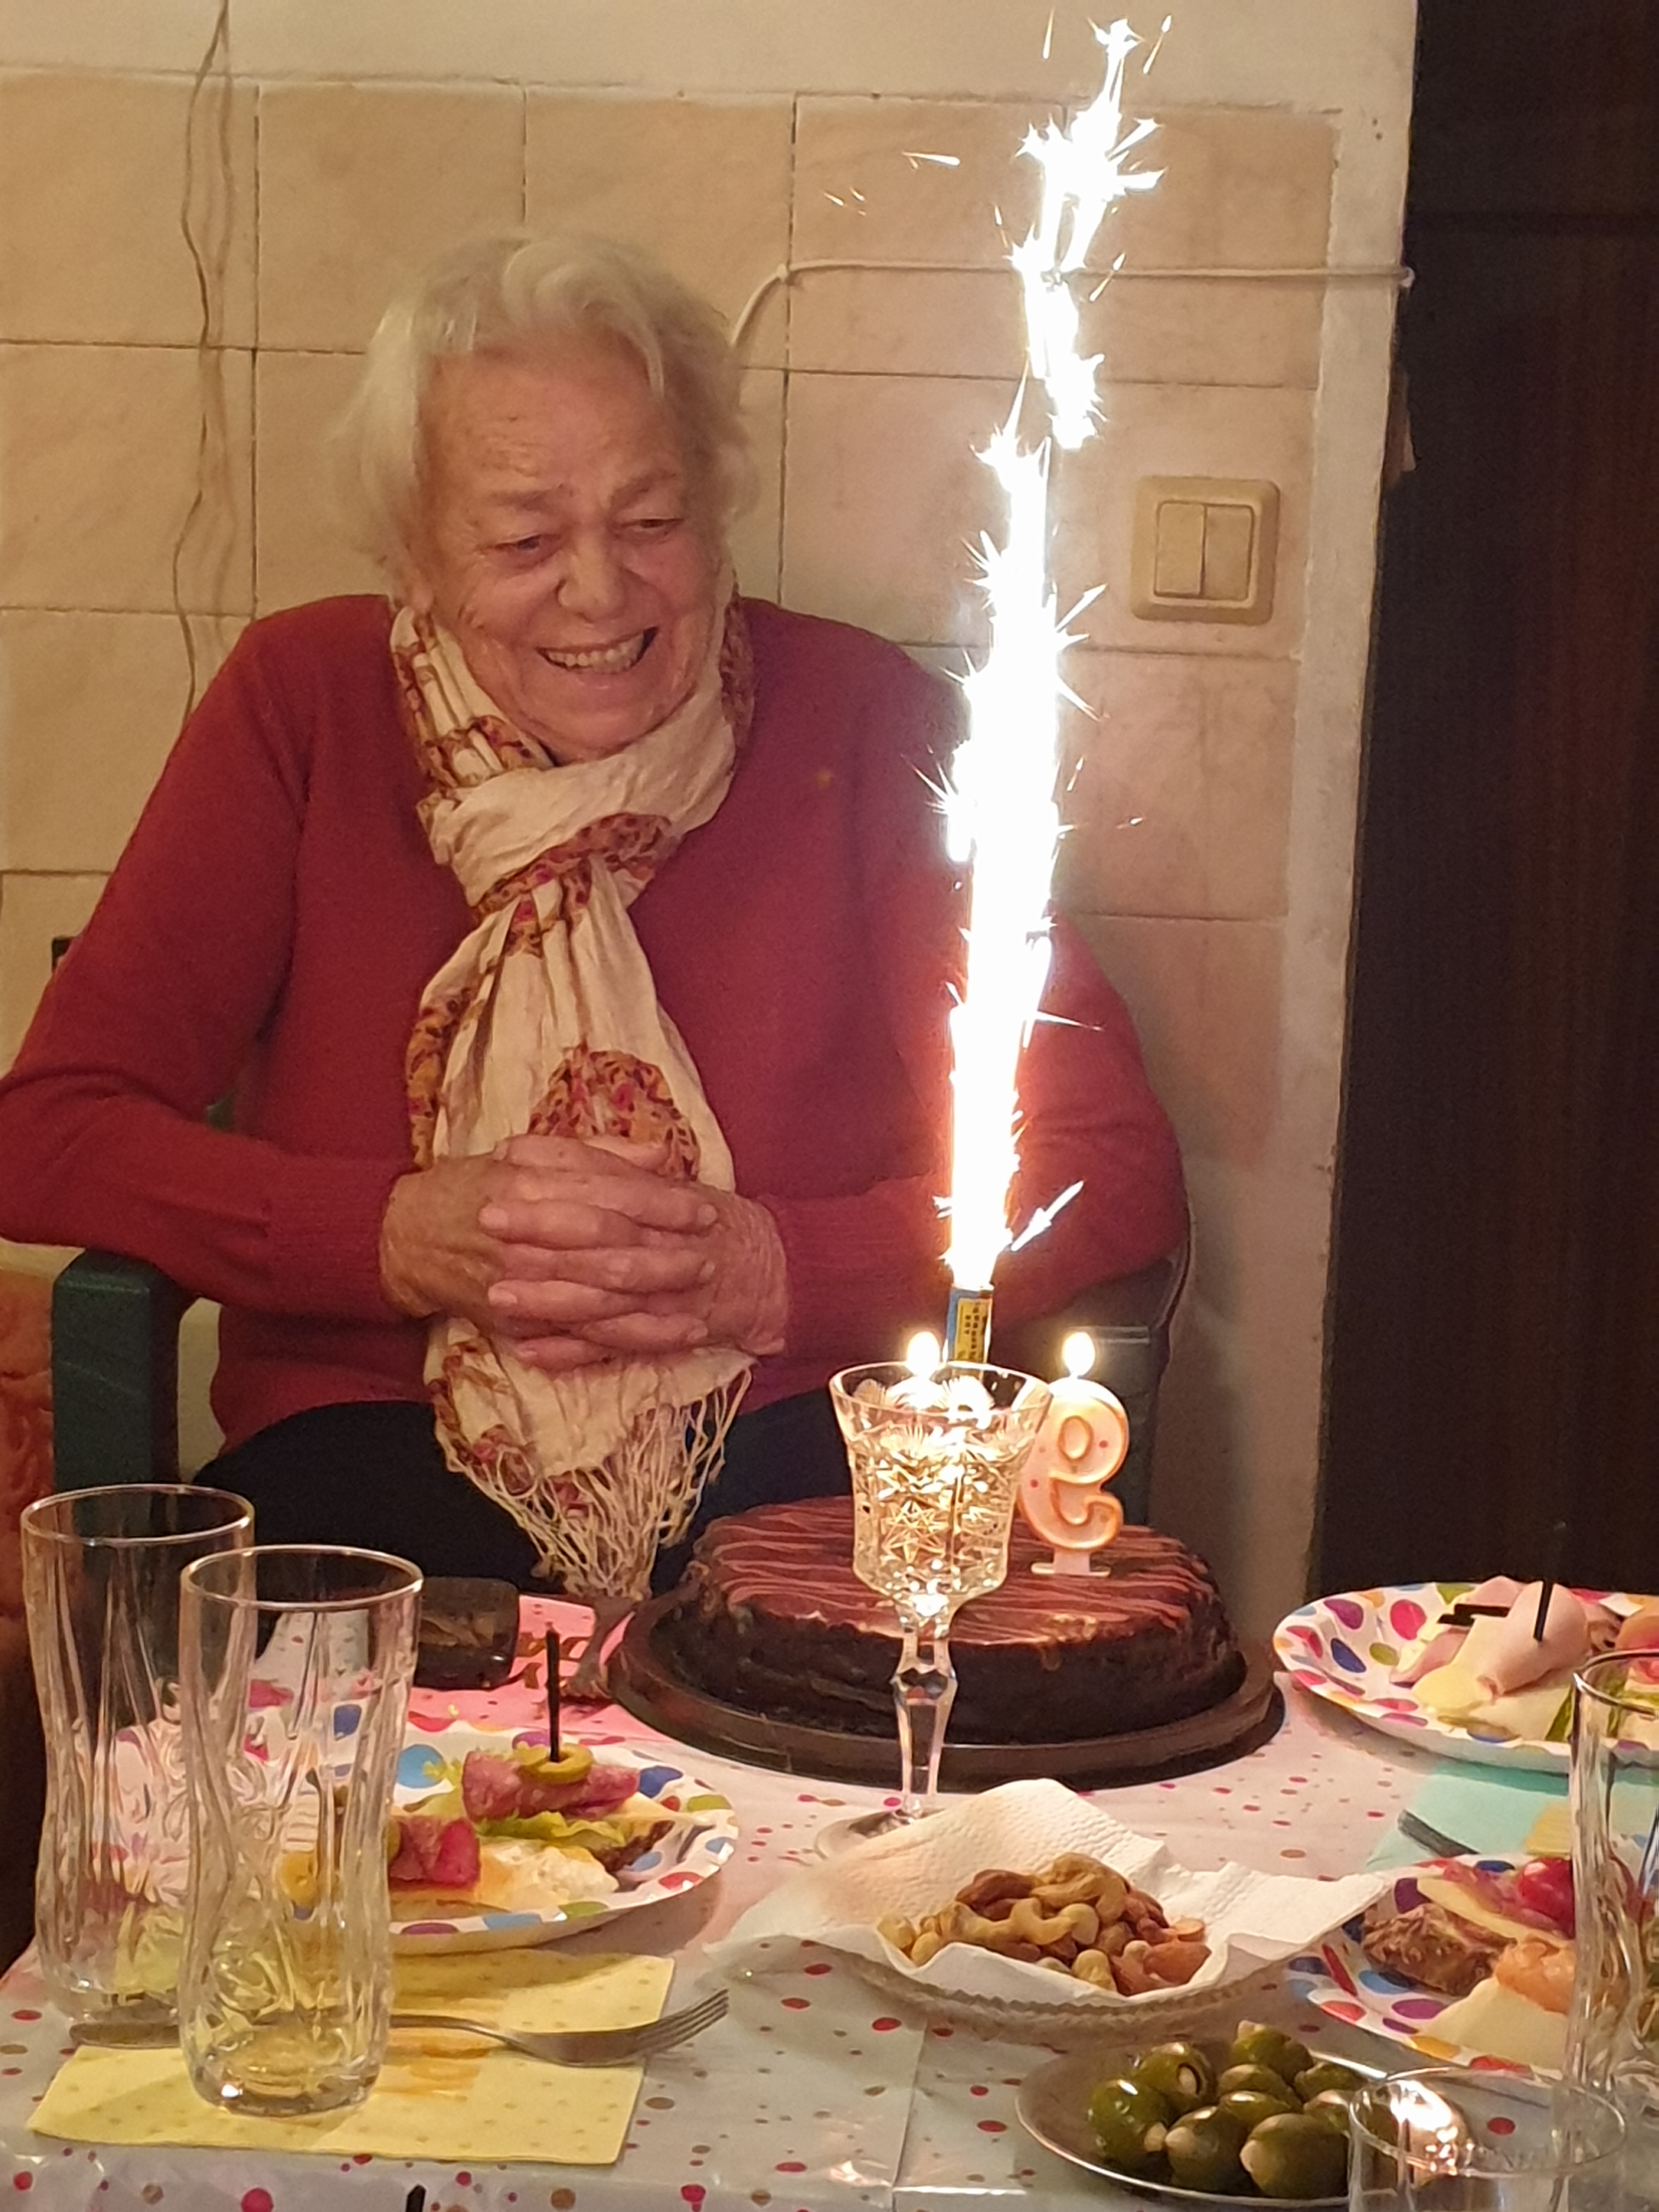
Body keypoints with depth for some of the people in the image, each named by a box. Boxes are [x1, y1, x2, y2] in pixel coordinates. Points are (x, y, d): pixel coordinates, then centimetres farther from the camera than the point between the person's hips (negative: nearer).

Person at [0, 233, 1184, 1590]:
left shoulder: (858, 719, 0)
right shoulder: (305, 704, 2)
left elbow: (1118, 1169, -2)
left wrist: (765, 1269, -15)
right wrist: (410, 1235, -15)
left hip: (794, 1459, -1)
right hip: (380, 1448, 1)